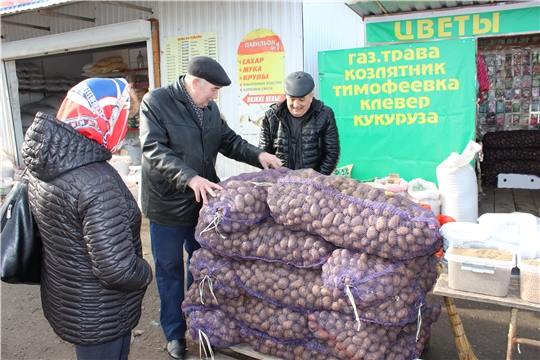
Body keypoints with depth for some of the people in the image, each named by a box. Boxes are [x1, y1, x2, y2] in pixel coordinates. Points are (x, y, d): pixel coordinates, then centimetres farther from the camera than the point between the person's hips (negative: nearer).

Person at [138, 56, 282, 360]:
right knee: (170, 270, 10)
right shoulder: (155, 103, -15)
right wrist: (190, 178, -37)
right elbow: (155, 150, -25)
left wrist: (258, 155, -8)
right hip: (168, 205, -6)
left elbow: (229, 140, 9)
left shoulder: (210, 108, 4)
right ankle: (175, 333, 30)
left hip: (203, 201, 6)